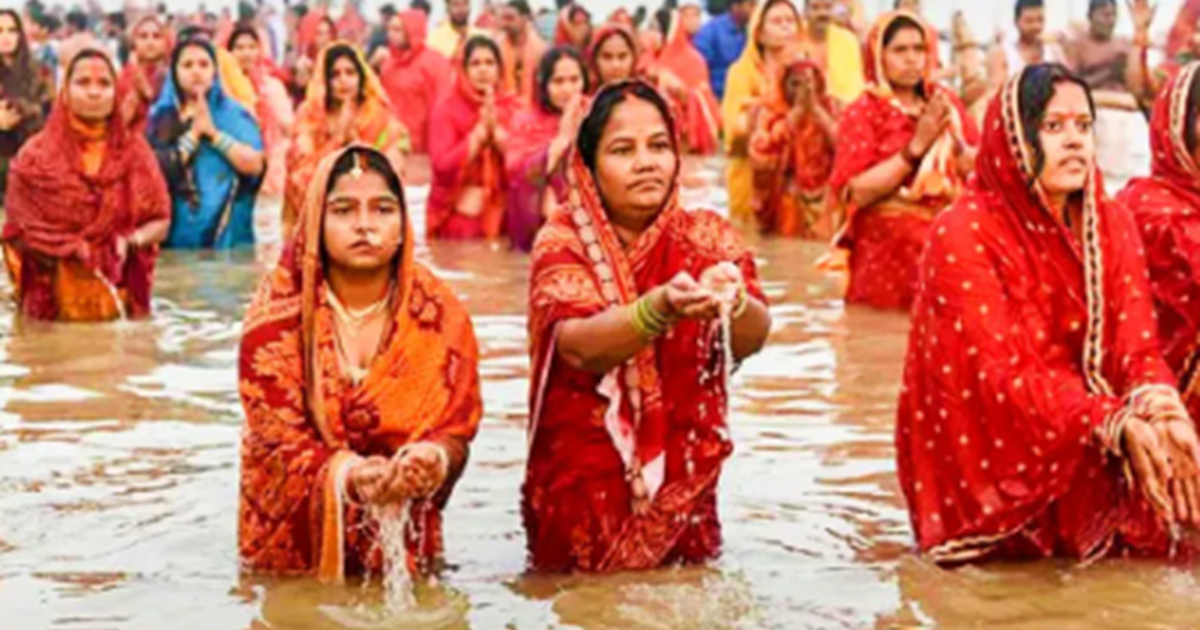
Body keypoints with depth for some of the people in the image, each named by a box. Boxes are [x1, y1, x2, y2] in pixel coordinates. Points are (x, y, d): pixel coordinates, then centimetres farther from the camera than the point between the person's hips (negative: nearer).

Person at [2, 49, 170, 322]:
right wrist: (71, 248, -13)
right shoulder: (36, 155, 1)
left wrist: (131, 241, -12)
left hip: (119, 298, 1)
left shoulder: (135, 150, 7)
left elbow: (160, 222, 8)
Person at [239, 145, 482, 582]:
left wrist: (431, 460, -32)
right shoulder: (278, 311, -8)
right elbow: (276, 433, -13)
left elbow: (456, 428, -6)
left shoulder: (439, 313, -4)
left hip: (403, 534, 1)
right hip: (296, 532, -1)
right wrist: (349, 474, -33)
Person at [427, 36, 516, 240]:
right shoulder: (448, 109, -1)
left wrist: (495, 128, -15)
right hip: (458, 215, -2)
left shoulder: (512, 109, 6)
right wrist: (481, 130, -16)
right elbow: (442, 164, -13)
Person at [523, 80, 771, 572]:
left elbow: (752, 338, -16)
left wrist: (732, 303, -38)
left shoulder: (708, 237, 0)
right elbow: (577, 346, -24)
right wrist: (662, 307, -41)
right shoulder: (563, 240, -6)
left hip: (681, 486, 2)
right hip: (581, 490, -2)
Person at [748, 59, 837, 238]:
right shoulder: (769, 111, -4)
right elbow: (760, 156, -20)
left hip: (823, 205, 2)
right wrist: (795, 113, -19)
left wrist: (815, 109, -15)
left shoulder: (830, 108, 3)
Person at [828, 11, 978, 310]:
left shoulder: (945, 102, 8)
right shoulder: (863, 113, -5)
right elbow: (854, 193, -16)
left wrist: (955, 140, -13)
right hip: (890, 249, -4)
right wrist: (915, 147, -18)